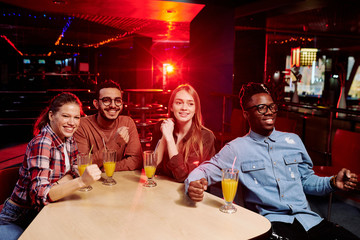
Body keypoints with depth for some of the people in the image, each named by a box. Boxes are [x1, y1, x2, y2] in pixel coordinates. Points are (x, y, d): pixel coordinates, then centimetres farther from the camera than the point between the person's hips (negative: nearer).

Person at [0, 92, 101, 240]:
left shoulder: (68, 139, -1)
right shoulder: (41, 143, -24)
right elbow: (40, 194, -34)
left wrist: (58, 184, -20)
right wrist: (82, 181, -47)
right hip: (18, 219, -5)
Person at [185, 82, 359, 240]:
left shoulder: (293, 141, 16)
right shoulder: (236, 149, 3)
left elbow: (307, 180, 21)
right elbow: (207, 170, 0)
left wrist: (333, 182, 2)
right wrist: (193, 184, -22)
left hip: (307, 218, 5)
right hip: (271, 221, -5)